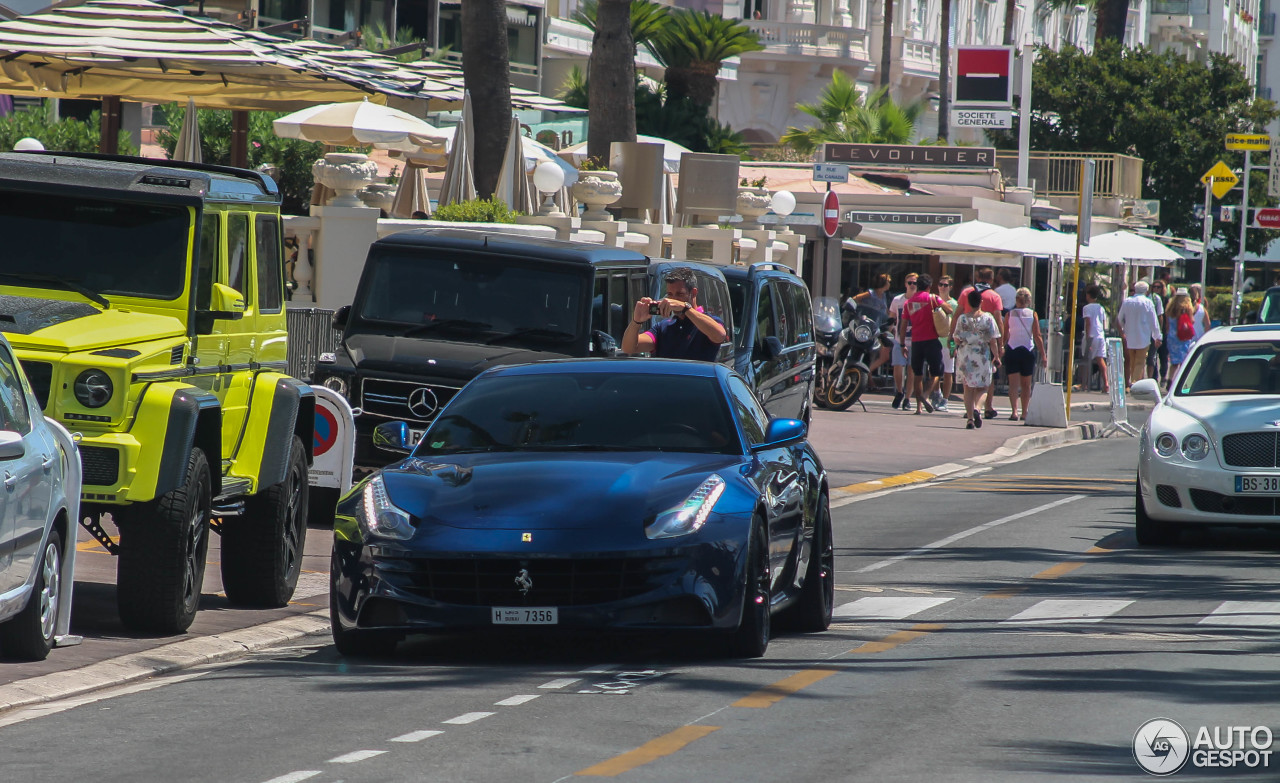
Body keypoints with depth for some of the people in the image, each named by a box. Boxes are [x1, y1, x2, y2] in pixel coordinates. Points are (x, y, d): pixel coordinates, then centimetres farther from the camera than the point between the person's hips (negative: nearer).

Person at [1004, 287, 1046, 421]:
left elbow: (1004, 335, 0)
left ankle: (1014, 411, -20)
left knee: (1013, 383, -3)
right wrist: (1043, 355, -1)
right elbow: (1037, 336, -4)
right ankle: (1024, 413, 19)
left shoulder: (1010, 314, -1)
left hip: (1012, 350, -1)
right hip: (1028, 350, 1)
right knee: (1026, 384, 13)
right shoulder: (1033, 314, -1)